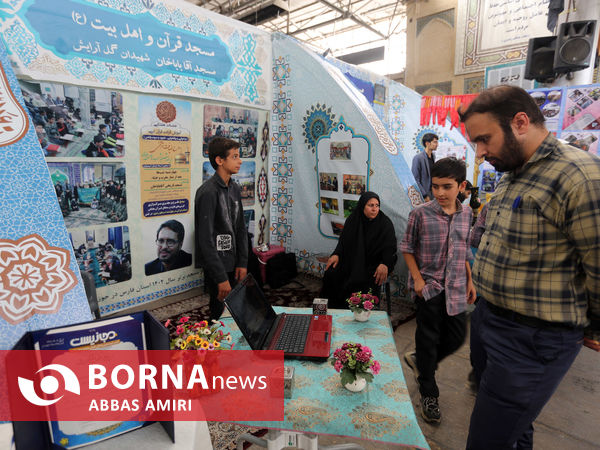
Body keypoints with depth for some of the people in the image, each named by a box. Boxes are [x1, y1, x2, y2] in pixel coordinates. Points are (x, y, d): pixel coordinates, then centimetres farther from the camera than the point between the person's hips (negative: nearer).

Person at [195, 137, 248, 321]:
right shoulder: (208, 192, -19)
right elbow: (206, 240, -21)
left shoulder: (235, 188, 7)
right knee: (221, 315, 2)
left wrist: (242, 263, 4)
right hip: (216, 266, -7)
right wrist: (221, 278, -21)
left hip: (232, 264, 7)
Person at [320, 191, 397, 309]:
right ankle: (335, 310, 3)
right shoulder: (353, 220, 2)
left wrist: (385, 264, -29)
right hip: (352, 260, 3)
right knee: (331, 274, -17)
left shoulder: (386, 224, -7)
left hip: (374, 264, -3)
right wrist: (336, 254, -10)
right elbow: (343, 240, 9)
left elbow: (390, 248, -9)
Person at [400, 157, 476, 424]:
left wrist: (469, 280, 12)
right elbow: (407, 249, -5)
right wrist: (417, 279, -12)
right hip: (429, 287, -4)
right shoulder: (420, 214, -11)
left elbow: (463, 251, 14)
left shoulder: (466, 214, 3)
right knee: (429, 339, 7)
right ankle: (428, 394, 26)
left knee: (457, 336, 11)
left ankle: (419, 360, 38)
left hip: (455, 289, 5)